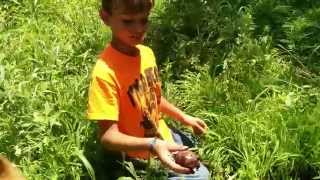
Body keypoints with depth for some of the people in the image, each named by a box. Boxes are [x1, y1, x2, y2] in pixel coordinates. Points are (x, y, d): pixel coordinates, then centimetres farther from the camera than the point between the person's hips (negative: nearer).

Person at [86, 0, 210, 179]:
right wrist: (152, 145, -42)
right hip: (145, 159, -7)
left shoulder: (147, 53, -6)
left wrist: (184, 117, 11)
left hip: (164, 138, 8)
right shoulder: (105, 72, -30)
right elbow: (109, 136, -30)